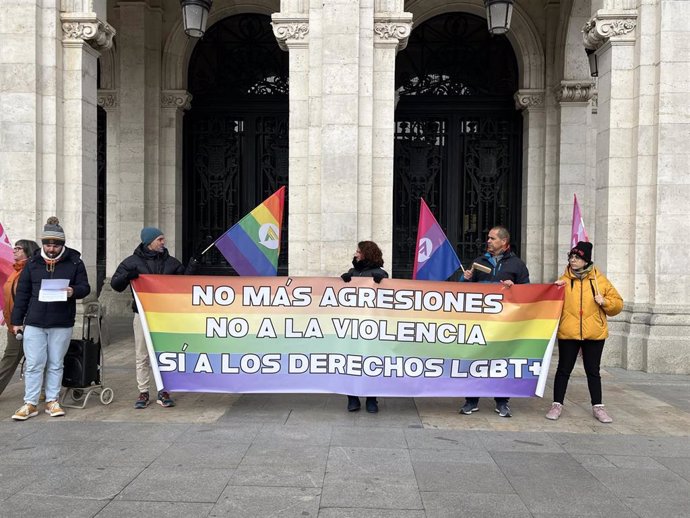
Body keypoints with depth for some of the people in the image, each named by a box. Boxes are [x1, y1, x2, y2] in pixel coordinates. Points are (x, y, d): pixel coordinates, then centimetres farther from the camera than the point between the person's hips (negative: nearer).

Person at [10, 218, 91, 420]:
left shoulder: (74, 261, 0)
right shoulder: (33, 262, 4)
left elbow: (85, 287, 2)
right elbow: (22, 293, 8)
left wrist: (73, 291, -21)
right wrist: (17, 320, 6)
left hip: (62, 324, -1)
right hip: (34, 322, 1)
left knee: (56, 364, 10)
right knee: (33, 364, 2)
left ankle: (52, 401, 21)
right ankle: (30, 404, 13)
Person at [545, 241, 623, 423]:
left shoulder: (600, 280, 4)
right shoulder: (564, 280, 4)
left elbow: (618, 303, 7)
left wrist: (604, 302, -12)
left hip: (594, 334, 0)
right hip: (568, 333, 0)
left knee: (593, 371, 10)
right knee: (563, 370, 6)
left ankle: (597, 407, 20)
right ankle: (557, 404, 14)